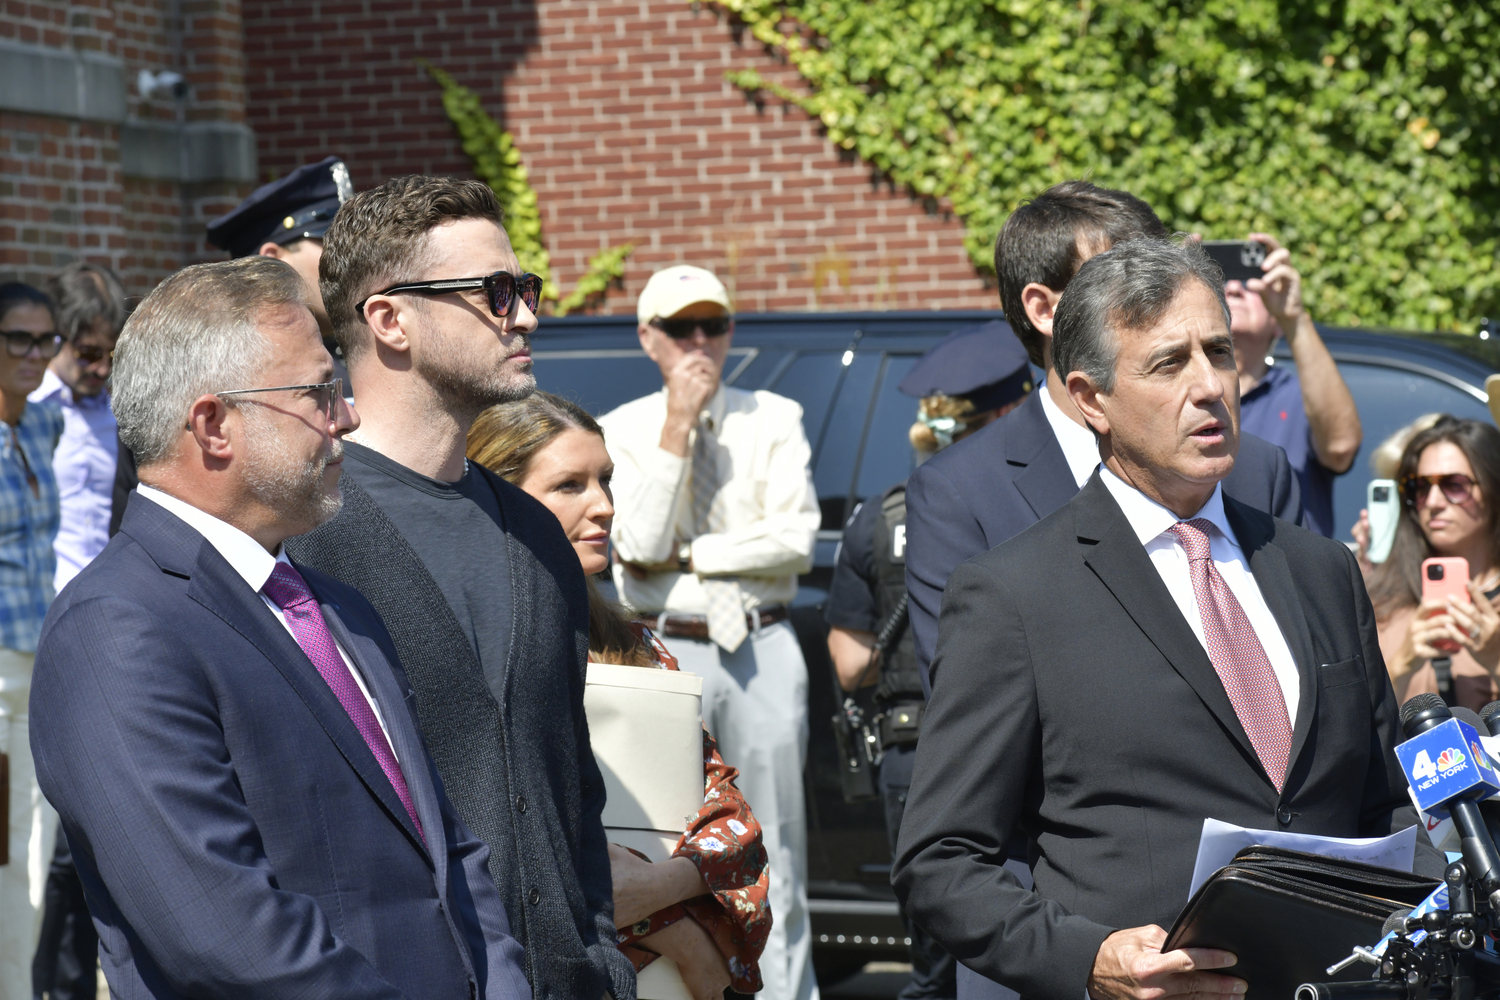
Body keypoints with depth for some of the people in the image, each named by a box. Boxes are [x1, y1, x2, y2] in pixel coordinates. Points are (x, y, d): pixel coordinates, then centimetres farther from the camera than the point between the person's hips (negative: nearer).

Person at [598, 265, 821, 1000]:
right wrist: (677, 428, -12)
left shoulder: (775, 420, 6)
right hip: (666, 651, -1)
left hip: (763, 650, 1)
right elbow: (639, 545, -11)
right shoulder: (622, 430, 4)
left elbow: (796, 540, -6)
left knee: (774, 852, 3)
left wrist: (685, 557, -8)